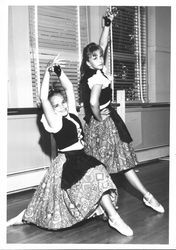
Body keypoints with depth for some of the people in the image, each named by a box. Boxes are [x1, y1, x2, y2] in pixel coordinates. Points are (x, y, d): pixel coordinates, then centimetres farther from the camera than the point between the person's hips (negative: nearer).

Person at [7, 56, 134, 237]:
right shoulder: (55, 121, -11)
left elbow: (69, 88, 8)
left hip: (79, 159, 8)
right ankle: (114, 218, -18)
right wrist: (48, 72, -20)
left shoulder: (72, 113, 7)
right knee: (97, 175, -22)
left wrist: (58, 71, -2)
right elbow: (43, 98, -22)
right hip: (67, 164, -8)